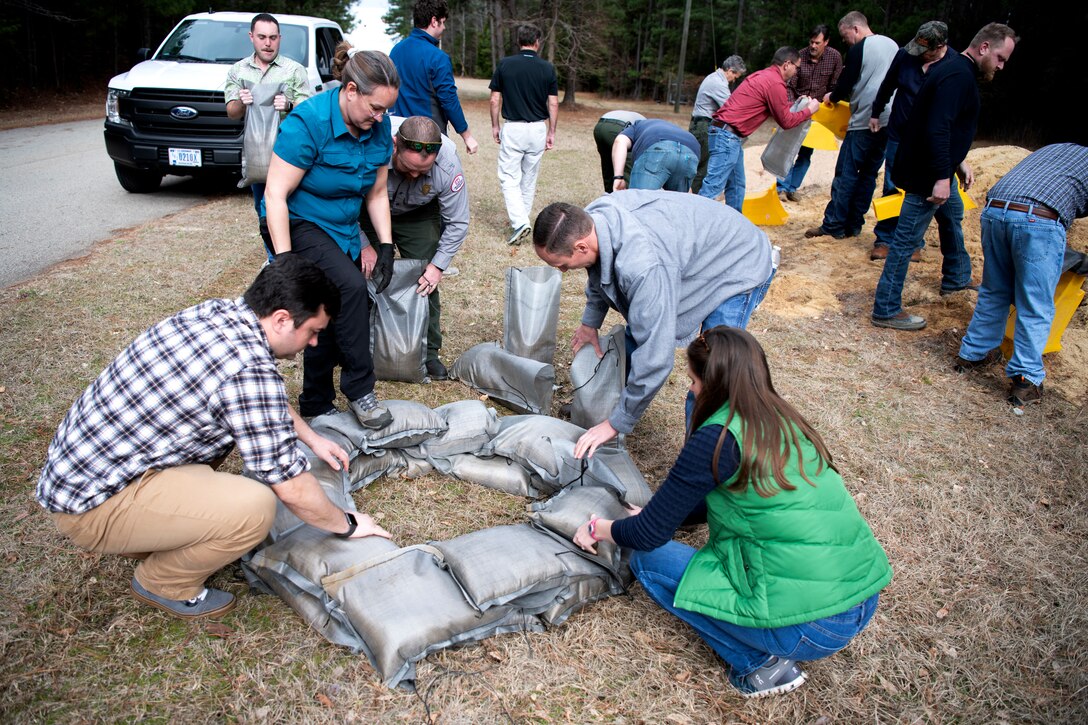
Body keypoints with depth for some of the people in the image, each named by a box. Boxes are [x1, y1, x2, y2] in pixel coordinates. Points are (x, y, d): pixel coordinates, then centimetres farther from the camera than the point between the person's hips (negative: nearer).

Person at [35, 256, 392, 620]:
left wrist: (312, 438, 24)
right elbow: (292, 487, -19)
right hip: (91, 504, -10)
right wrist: (347, 524, -2)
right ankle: (163, 583, 4)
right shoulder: (248, 368, -26)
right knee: (255, 507, -25)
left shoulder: (216, 312, 0)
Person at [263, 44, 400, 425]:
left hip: (342, 229, 7)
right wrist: (285, 262, -29)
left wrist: (386, 247, -2)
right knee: (350, 286, -29)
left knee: (331, 315, 8)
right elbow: (276, 195, -24)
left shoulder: (378, 127, -4)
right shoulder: (308, 123, -24)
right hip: (299, 223, -7)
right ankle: (359, 391, -17)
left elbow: (377, 194, 6)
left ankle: (316, 406, 24)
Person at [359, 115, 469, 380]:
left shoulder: (448, 163, -34)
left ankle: (428, 352, 4)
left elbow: (457, 223, -19)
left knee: (425, 279, -8)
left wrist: (438, 265, -23)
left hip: (418, 215, 1)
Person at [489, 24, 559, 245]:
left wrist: (494, 126, 11)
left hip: (512, 128, -2)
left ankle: (519, 223, -16)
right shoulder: (547, 68, 0)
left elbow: (495, 99, -1)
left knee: (509, 178, 1)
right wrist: (551, 132, 9)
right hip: (538, 129, 2)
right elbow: (553, 104, 0)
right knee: (529, 178, 15)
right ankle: (521, 220, 26)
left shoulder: (505, 65, -3)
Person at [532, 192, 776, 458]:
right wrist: (590, 321, 12)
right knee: (636, 335, 17)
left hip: (740, 269, -8)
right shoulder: (590, 219, -20)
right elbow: (600, 270, 6)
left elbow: (656, 356, -41)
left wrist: (617, 423, -31)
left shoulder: (643, 266, -45)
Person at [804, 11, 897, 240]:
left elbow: (845, 86, -7)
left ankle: (833, 226, -1)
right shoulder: (893, 45, 15)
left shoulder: (858, 49, -8)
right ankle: (854, 225, 14)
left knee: (846, 174, -3)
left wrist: (832, 97, 14)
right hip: (889, 121, 8)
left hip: (864, 121, -8)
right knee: (869, 174, 11)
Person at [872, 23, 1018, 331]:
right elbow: (937, 129, -29)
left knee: (953, 217, 29)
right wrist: (942, 177, -31)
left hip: (937, 170, 11)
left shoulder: (957, 71, 14)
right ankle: (886, 310, -1)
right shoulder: (959, 76, -19)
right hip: (926, 175, -11)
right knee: (907, 241, -7)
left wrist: (958, 162, 18)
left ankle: (956, 278, 49)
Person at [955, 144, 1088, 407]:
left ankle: (972, 354, 31)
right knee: (1036, 309, 4)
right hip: (1039, 220, -5)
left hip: (994, 210, 5)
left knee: (994, 294, 22)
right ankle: (1025, 380, 7)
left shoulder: (1048, 149, 36)